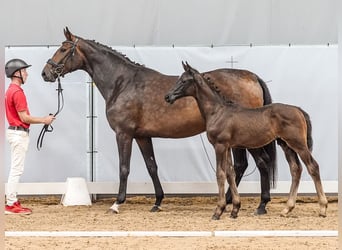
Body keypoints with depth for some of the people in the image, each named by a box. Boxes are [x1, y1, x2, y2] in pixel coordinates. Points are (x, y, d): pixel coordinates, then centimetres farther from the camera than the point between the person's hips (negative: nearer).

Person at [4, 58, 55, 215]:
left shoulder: (11, 90, 14)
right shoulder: (17, 92, -18)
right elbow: (24, 118, -19)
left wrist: (42, 120, 15)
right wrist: (44, 120, -10)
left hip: (17, 132, 10)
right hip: (19, 133, -10)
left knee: (16, 169, 13)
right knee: (16, 169, -7)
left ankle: (12, 202, 17)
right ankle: (11, 204, -5)